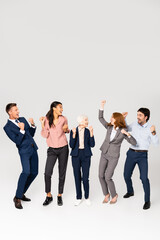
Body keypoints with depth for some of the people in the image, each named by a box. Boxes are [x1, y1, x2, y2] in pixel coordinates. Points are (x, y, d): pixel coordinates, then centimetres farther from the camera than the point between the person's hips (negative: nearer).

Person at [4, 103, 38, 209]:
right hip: (24, 151, -7)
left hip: (33, 149, 7)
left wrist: (32, 125, 0)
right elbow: (17, 141, -13)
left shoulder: (22, 119, 11)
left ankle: (22, 193, 23)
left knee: (34, 172, 8)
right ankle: (17, 198, -11)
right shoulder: (7, 127, -7)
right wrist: (21, 130, -23)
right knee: (26, 172, -24)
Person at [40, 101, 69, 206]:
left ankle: (60, 196, 21)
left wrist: (66, 130, -7)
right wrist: (42, 124, -17)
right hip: (52, 149, -1)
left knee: (62, 173, 6)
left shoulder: (64, 119, -1)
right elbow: (45, 135, -6)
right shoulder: (46, 119, -4)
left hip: (63, 148, 1)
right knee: (47, 173, -7)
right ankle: (49, 196, 13)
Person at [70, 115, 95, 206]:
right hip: (76, 155, 0)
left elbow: (92, 145, -7)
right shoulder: (73, 131, -1)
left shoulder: (88, 131, 1)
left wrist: (91, 133, -16)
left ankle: (87, 197, 17)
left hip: (86, 156, 0)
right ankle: (79, 198, 19)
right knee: (77, 177, 6)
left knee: (85, 178, -2)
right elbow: (71, 145, -9)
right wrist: (74, 134, -21)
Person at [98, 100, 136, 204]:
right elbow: (100, 118, 7)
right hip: (104, 154, 5)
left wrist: (127, 134, -32)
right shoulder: (109, 127, -1)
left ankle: (114, 195, 17)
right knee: (101, 176, 3)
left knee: (108, 178, -8)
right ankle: (106, 194, 23)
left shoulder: (123, 131, -13)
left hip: (113, 157, -5)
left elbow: (134, 143, -17)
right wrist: (102, 106, -1)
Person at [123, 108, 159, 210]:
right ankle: (130, 192, 39)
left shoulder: (150, 128, -7)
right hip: (131, 153, 4)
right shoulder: (134, 125, 4)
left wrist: (153, 132, -35)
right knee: (126, 175, 10)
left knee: (144, 178, -16)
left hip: (142, 155, -4)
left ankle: (147, 200, 0)